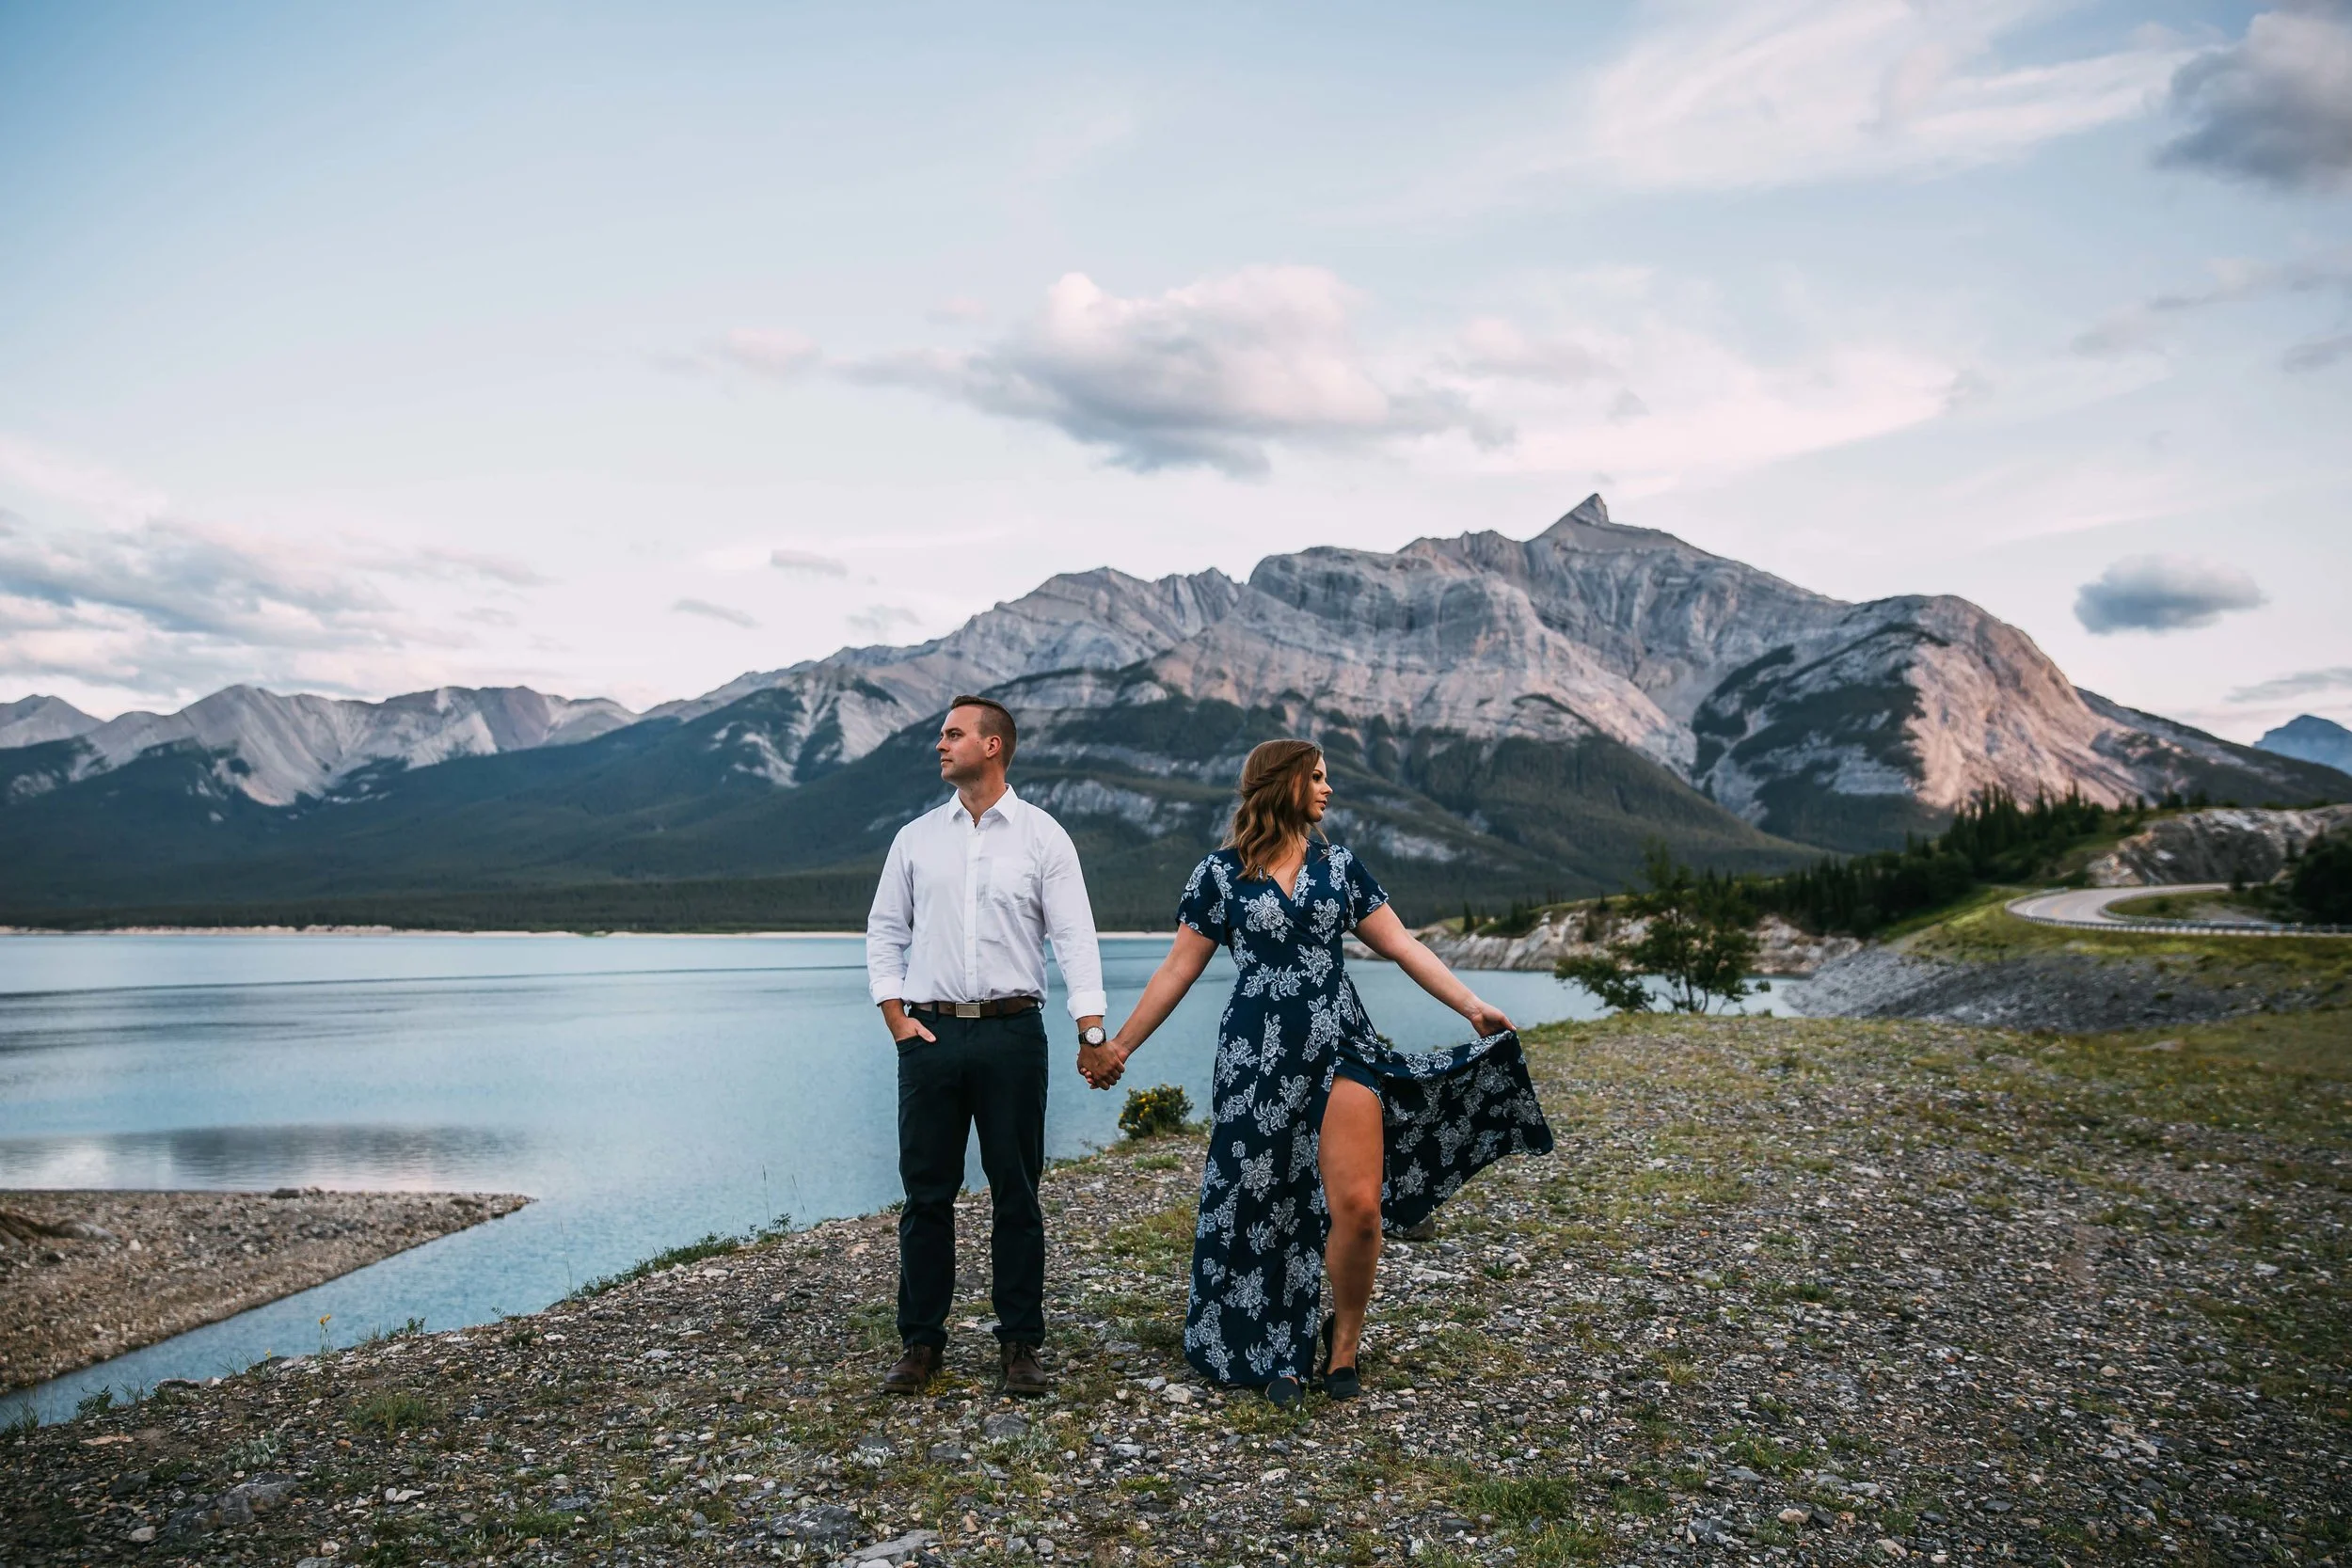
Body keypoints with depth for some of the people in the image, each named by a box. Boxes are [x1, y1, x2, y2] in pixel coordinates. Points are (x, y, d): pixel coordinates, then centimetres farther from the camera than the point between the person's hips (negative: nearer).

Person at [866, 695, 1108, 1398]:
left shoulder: (1042, 835, 2)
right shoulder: (916, 837, 10)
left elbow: (1074, 936, -3)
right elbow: (885, 931, 13)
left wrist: (1092, 1032, -12)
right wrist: (896, 1018, 2)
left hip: (1012, 1031, -2)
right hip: (930, 1031, 2)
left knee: (1016, 1194, 4)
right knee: (927, 1194, 6)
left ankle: (1021, 1345, 15)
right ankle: (921, 1344, 17)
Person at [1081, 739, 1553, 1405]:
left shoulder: (1340, 866, 11)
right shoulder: (1219, 874, 3)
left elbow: (1403, 946, 10)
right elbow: (1178, 971, 5)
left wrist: (1473, 1007, 4)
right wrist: (1118, 1045, 4)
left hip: (1342, 1049, 2)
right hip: (1258, 1057, -1)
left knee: (1358, 1206, -9)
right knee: (1263, 1209, 3)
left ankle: (1344, 1341, 14)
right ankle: (1276, 1352, 23)